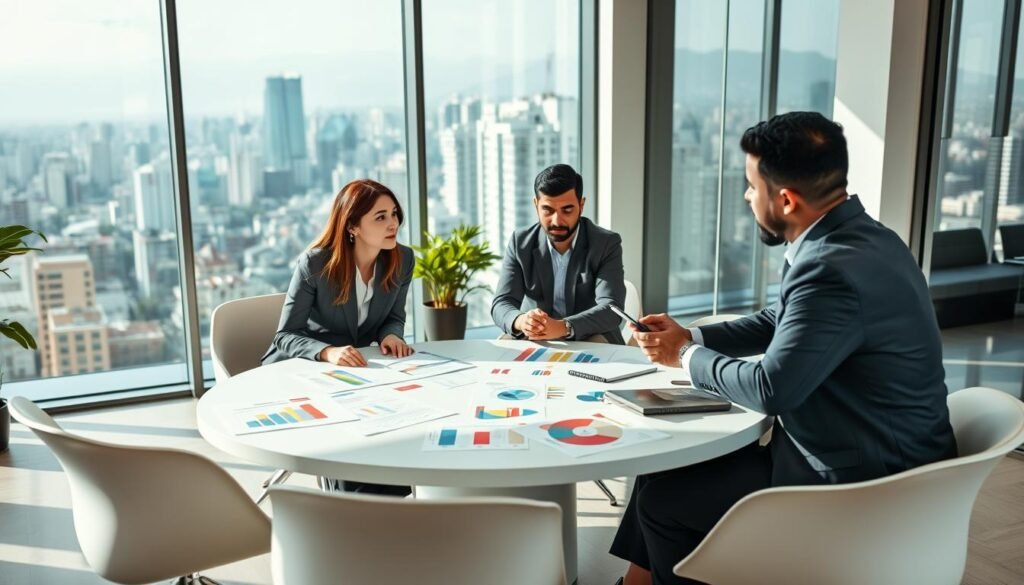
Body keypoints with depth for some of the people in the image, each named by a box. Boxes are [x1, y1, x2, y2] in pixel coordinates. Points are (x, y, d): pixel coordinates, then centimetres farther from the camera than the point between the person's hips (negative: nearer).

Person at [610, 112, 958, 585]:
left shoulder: (834, 269, -30)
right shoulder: (848, 238, 2)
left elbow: (770, 389, -26)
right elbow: (776, 322, 14)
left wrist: (686, 357, -9)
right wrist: (691, 338, 3)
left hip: (859, 484, -9)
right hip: (857, 453, 9)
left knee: (663, 498, -1)